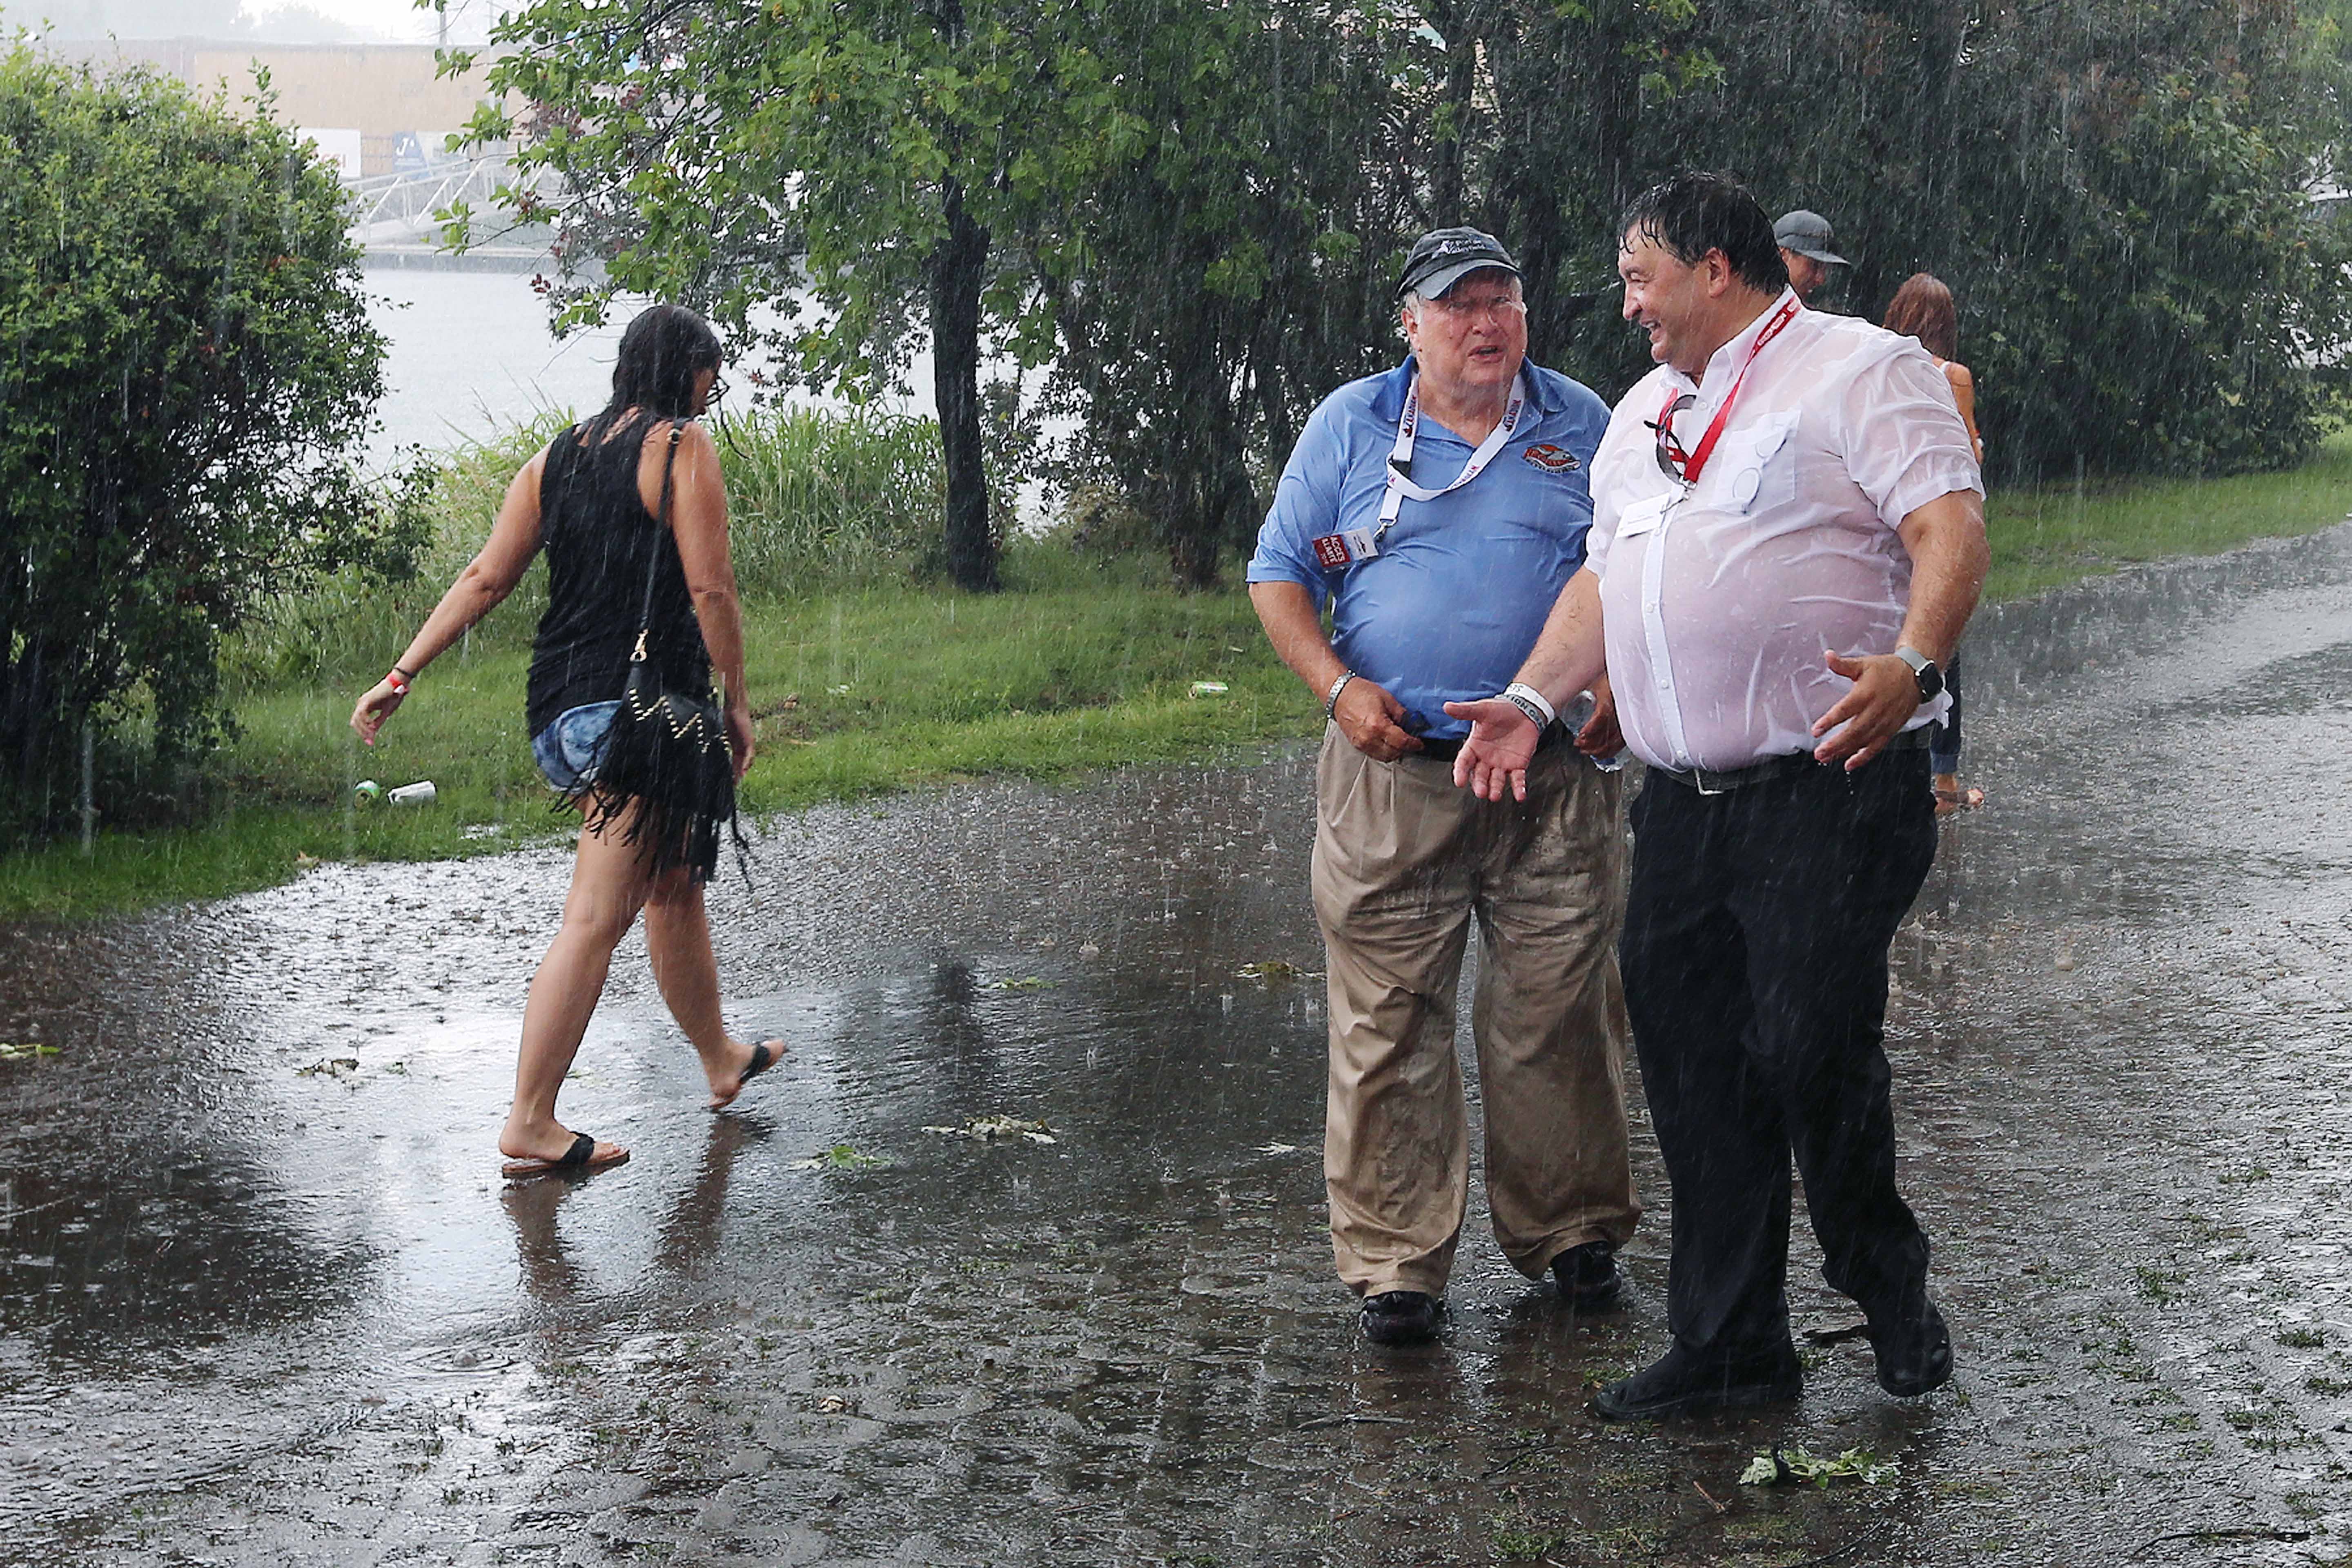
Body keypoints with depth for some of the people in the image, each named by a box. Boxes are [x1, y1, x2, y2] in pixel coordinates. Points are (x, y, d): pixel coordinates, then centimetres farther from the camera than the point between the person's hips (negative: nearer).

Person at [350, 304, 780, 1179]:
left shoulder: (556, 459, 14)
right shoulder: (682, 448, -5)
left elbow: (485, 580, 8)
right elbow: (710, 589, -11)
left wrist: (404, 674, 9)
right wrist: (737, 703, -2)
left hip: (559, 705, 8)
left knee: (675, 888, 23)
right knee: (595, 919, -8)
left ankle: (721, 1062, 38)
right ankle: (529, 1123, -10)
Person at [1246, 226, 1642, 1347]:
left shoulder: (1581, 425, 10)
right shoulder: (1351, 426, 7)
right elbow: (1279, 573, 8)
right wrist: (1338, 688, -6)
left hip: (1555, 778, 1)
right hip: (1390, 767, -1)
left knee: (1557, 1017, 3)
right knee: (1388, 1023, -2)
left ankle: (1571, 1234, 20)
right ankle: (1395, 1263, 6)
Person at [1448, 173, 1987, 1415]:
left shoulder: (1860, 370, -1)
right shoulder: (1643, 414, 23)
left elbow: (1950, 528, -12)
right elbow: (1604, 577, 26)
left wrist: (1911, 663, -27)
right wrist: (1530, 698, 14)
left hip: (1829, 788, -7)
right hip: (1680, 801, 7)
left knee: (1811, 1048, -11)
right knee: (1692, 1066, 5)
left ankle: (1887, 1287, 15)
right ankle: (1728, 1347, 14)